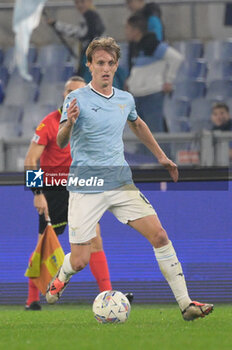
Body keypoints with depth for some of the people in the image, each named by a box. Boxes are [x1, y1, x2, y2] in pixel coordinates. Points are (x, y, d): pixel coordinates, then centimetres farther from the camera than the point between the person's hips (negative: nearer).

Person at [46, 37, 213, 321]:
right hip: (85, 188, -4)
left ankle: (185, 303, -7)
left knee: (159, 235, -10)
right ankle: (60, 279, 32)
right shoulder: (77, 99, -8)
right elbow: (60, 143, -17)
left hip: (121, 183, 4)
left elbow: (137, 124, 31)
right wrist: (69, 123, -38)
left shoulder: (125, 100, 9)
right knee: (79, 260, -5)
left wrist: (161, 156, 32)